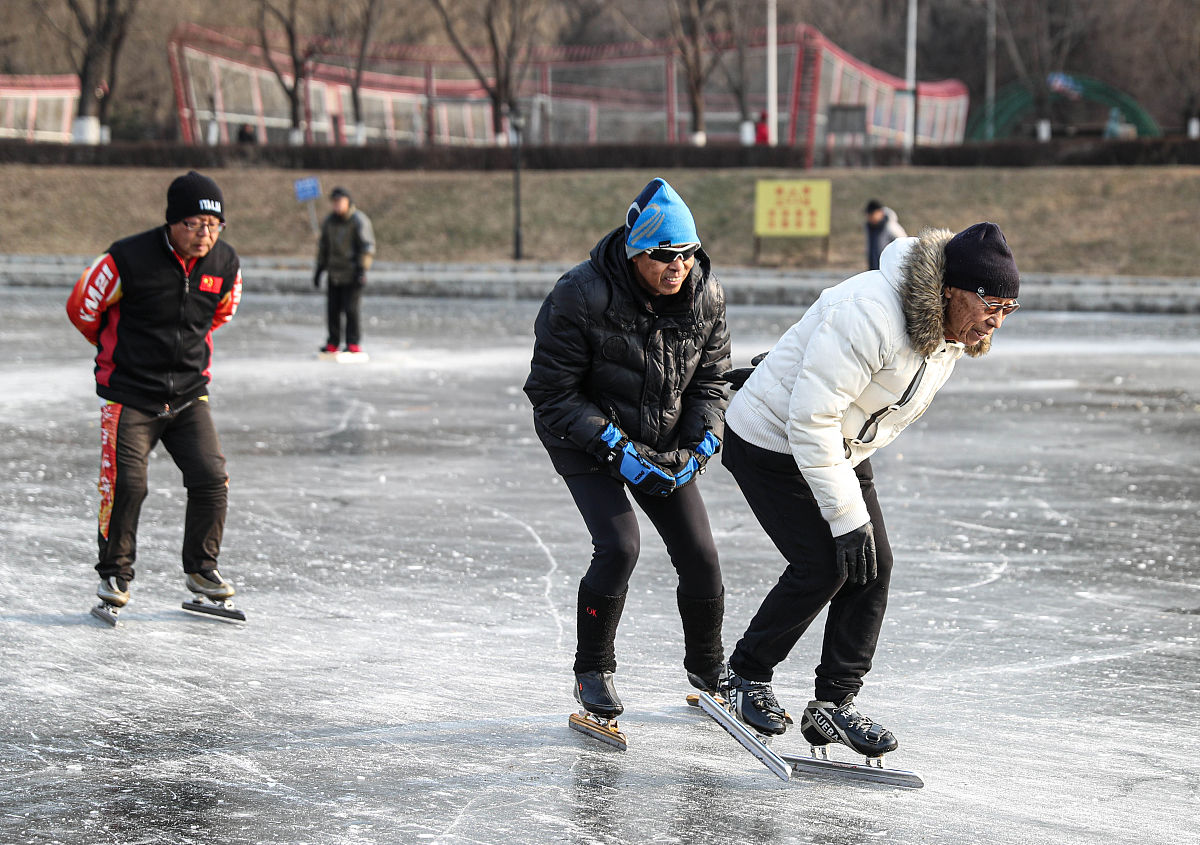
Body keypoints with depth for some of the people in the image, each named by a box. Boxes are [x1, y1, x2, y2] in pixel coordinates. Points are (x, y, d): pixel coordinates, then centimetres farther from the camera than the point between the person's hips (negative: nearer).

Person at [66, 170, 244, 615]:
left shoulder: (225, 263, -4)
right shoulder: (129, 259, -19)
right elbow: (81, 306, -3)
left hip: (189, 394, 4)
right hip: (128, 394, -4)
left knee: (211, 480, -5)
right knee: (125, 485, -9)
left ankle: (201, 569, 15)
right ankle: (114, 574, 11)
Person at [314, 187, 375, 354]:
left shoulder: (359, 221, -8)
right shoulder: (329, 221, 10)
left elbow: (367, 246, -10)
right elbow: (324, 246, 20)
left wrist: (362, 270, -17)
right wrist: (319, 269, 17)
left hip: (352, 274, -6)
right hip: (334, 273, 6)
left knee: (351, 309, -9)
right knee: (332, 309, 3)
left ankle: (354, 344, -2)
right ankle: (333, 343, 10)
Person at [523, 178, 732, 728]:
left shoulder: (706, 296, -12)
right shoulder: (580, 296, -27)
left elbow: (709, 379, 2)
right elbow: (552, 392, -21)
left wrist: (700, 444, -14)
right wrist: (617, 449, -27)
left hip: (663, 441, 5)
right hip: (585, 438, -4)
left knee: (699, 555, 0)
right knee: (619, 546, -21)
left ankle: (708, 668, 26)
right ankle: (593, 672, 1)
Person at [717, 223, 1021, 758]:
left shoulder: (951, 331, -6)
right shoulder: (869, 315, -35)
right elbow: (811, 420, -33)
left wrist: (791, 366, 23)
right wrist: (847, 517, -30)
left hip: (841, 449, 8)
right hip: (775, 445, -8)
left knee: (873, 568, -3)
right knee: (822, 567, -13)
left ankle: (833, 704, 5)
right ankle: (746, 677, 8)